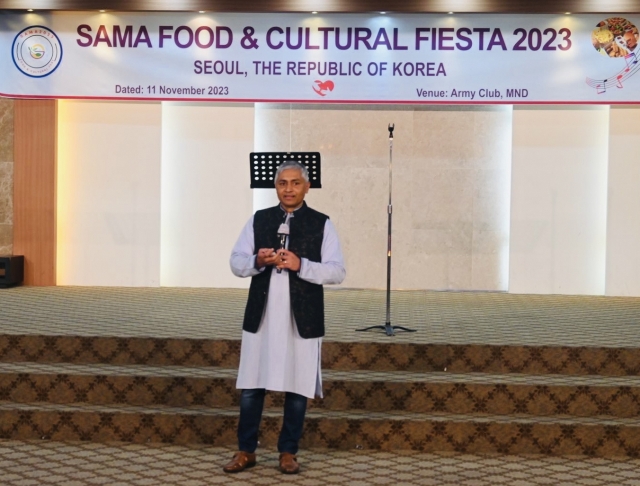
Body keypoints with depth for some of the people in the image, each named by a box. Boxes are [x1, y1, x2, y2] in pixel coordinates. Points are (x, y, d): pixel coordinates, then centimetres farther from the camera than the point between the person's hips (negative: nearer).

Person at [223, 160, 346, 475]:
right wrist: (257, 261, -15)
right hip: (261, 317, 2)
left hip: (302, 319, -2)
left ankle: (288, 452, 19)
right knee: (251, 387, 6)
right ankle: (246, 451, 20)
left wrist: (300, 265, -19)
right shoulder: (258, 220, 9)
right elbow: (236, 263, 6)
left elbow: (337, 271, -5)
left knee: (297, 388, 5)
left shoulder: (321, 224, 2)